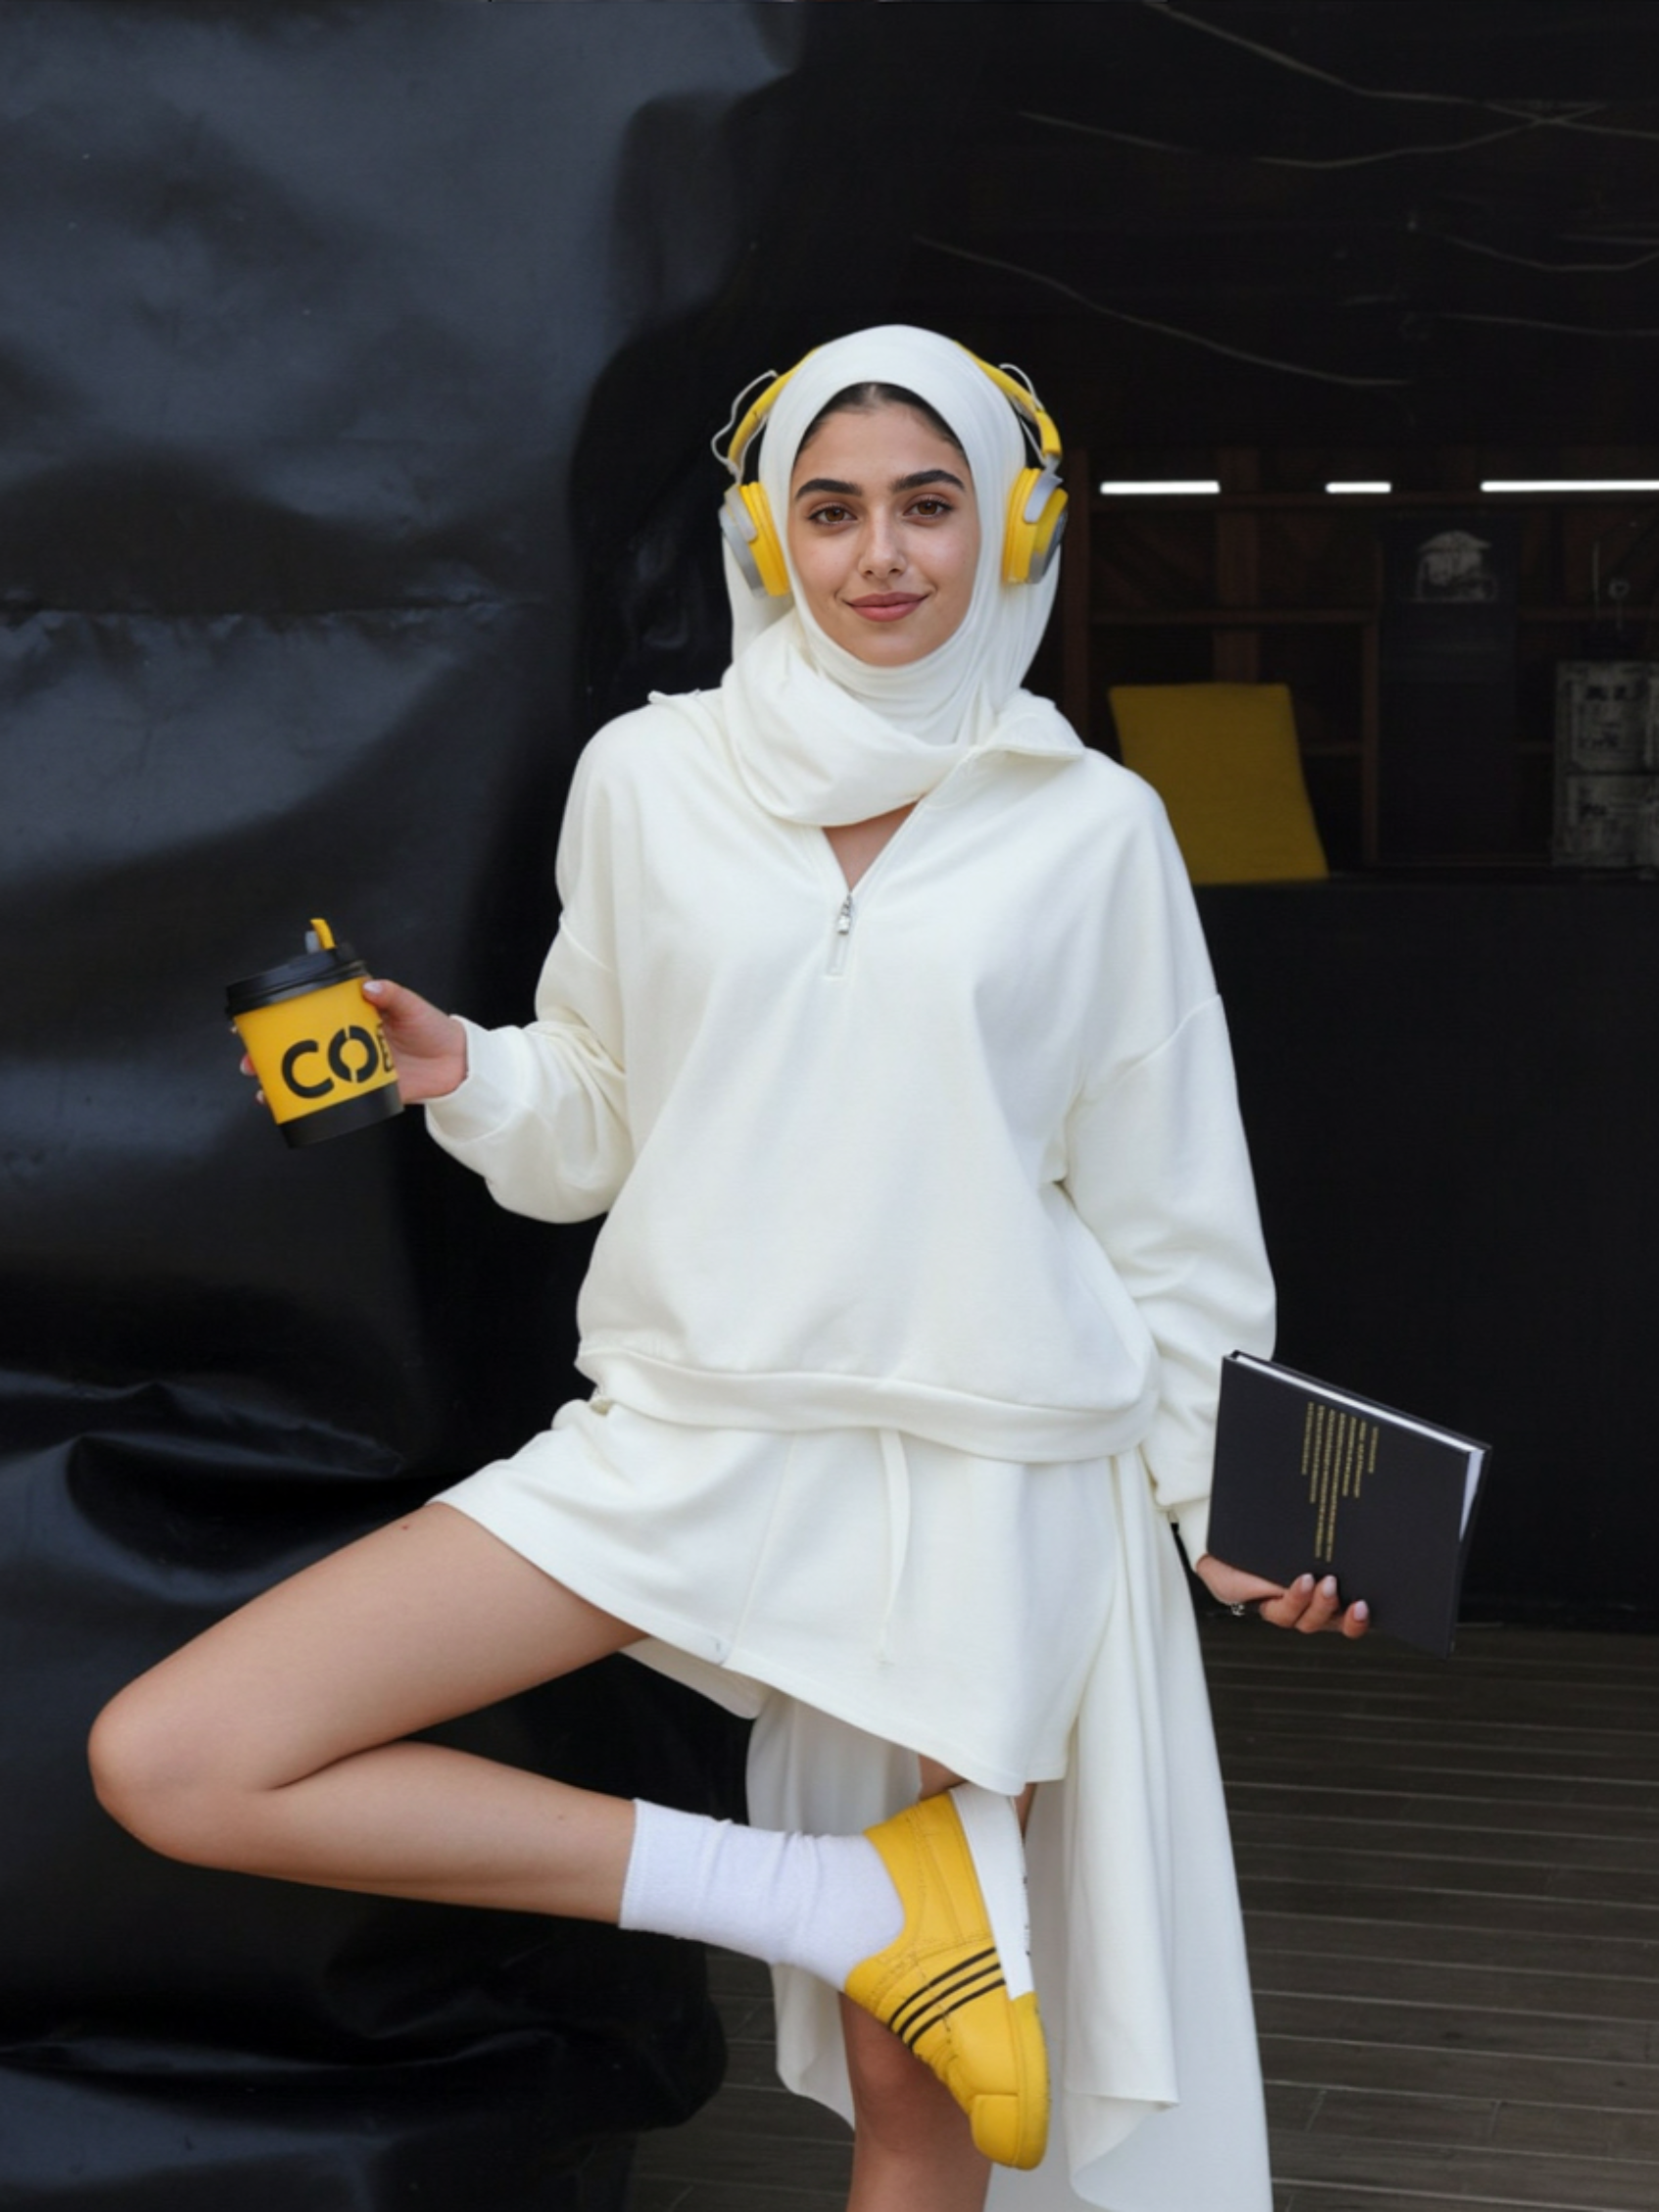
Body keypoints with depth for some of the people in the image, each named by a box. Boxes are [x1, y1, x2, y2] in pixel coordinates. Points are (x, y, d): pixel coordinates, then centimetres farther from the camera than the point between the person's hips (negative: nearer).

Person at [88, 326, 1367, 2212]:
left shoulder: (1092, 828, 4)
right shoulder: (650, 778, 5)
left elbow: (1164, 1200, 10)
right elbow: (594, 1130, 13)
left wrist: (1227, 1482, 7)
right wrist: (457, 1072, -7)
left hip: (980, 1475, -2)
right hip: (686, 1429, 2)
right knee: (165, 1762, -13)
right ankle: (835, 1897, -9)